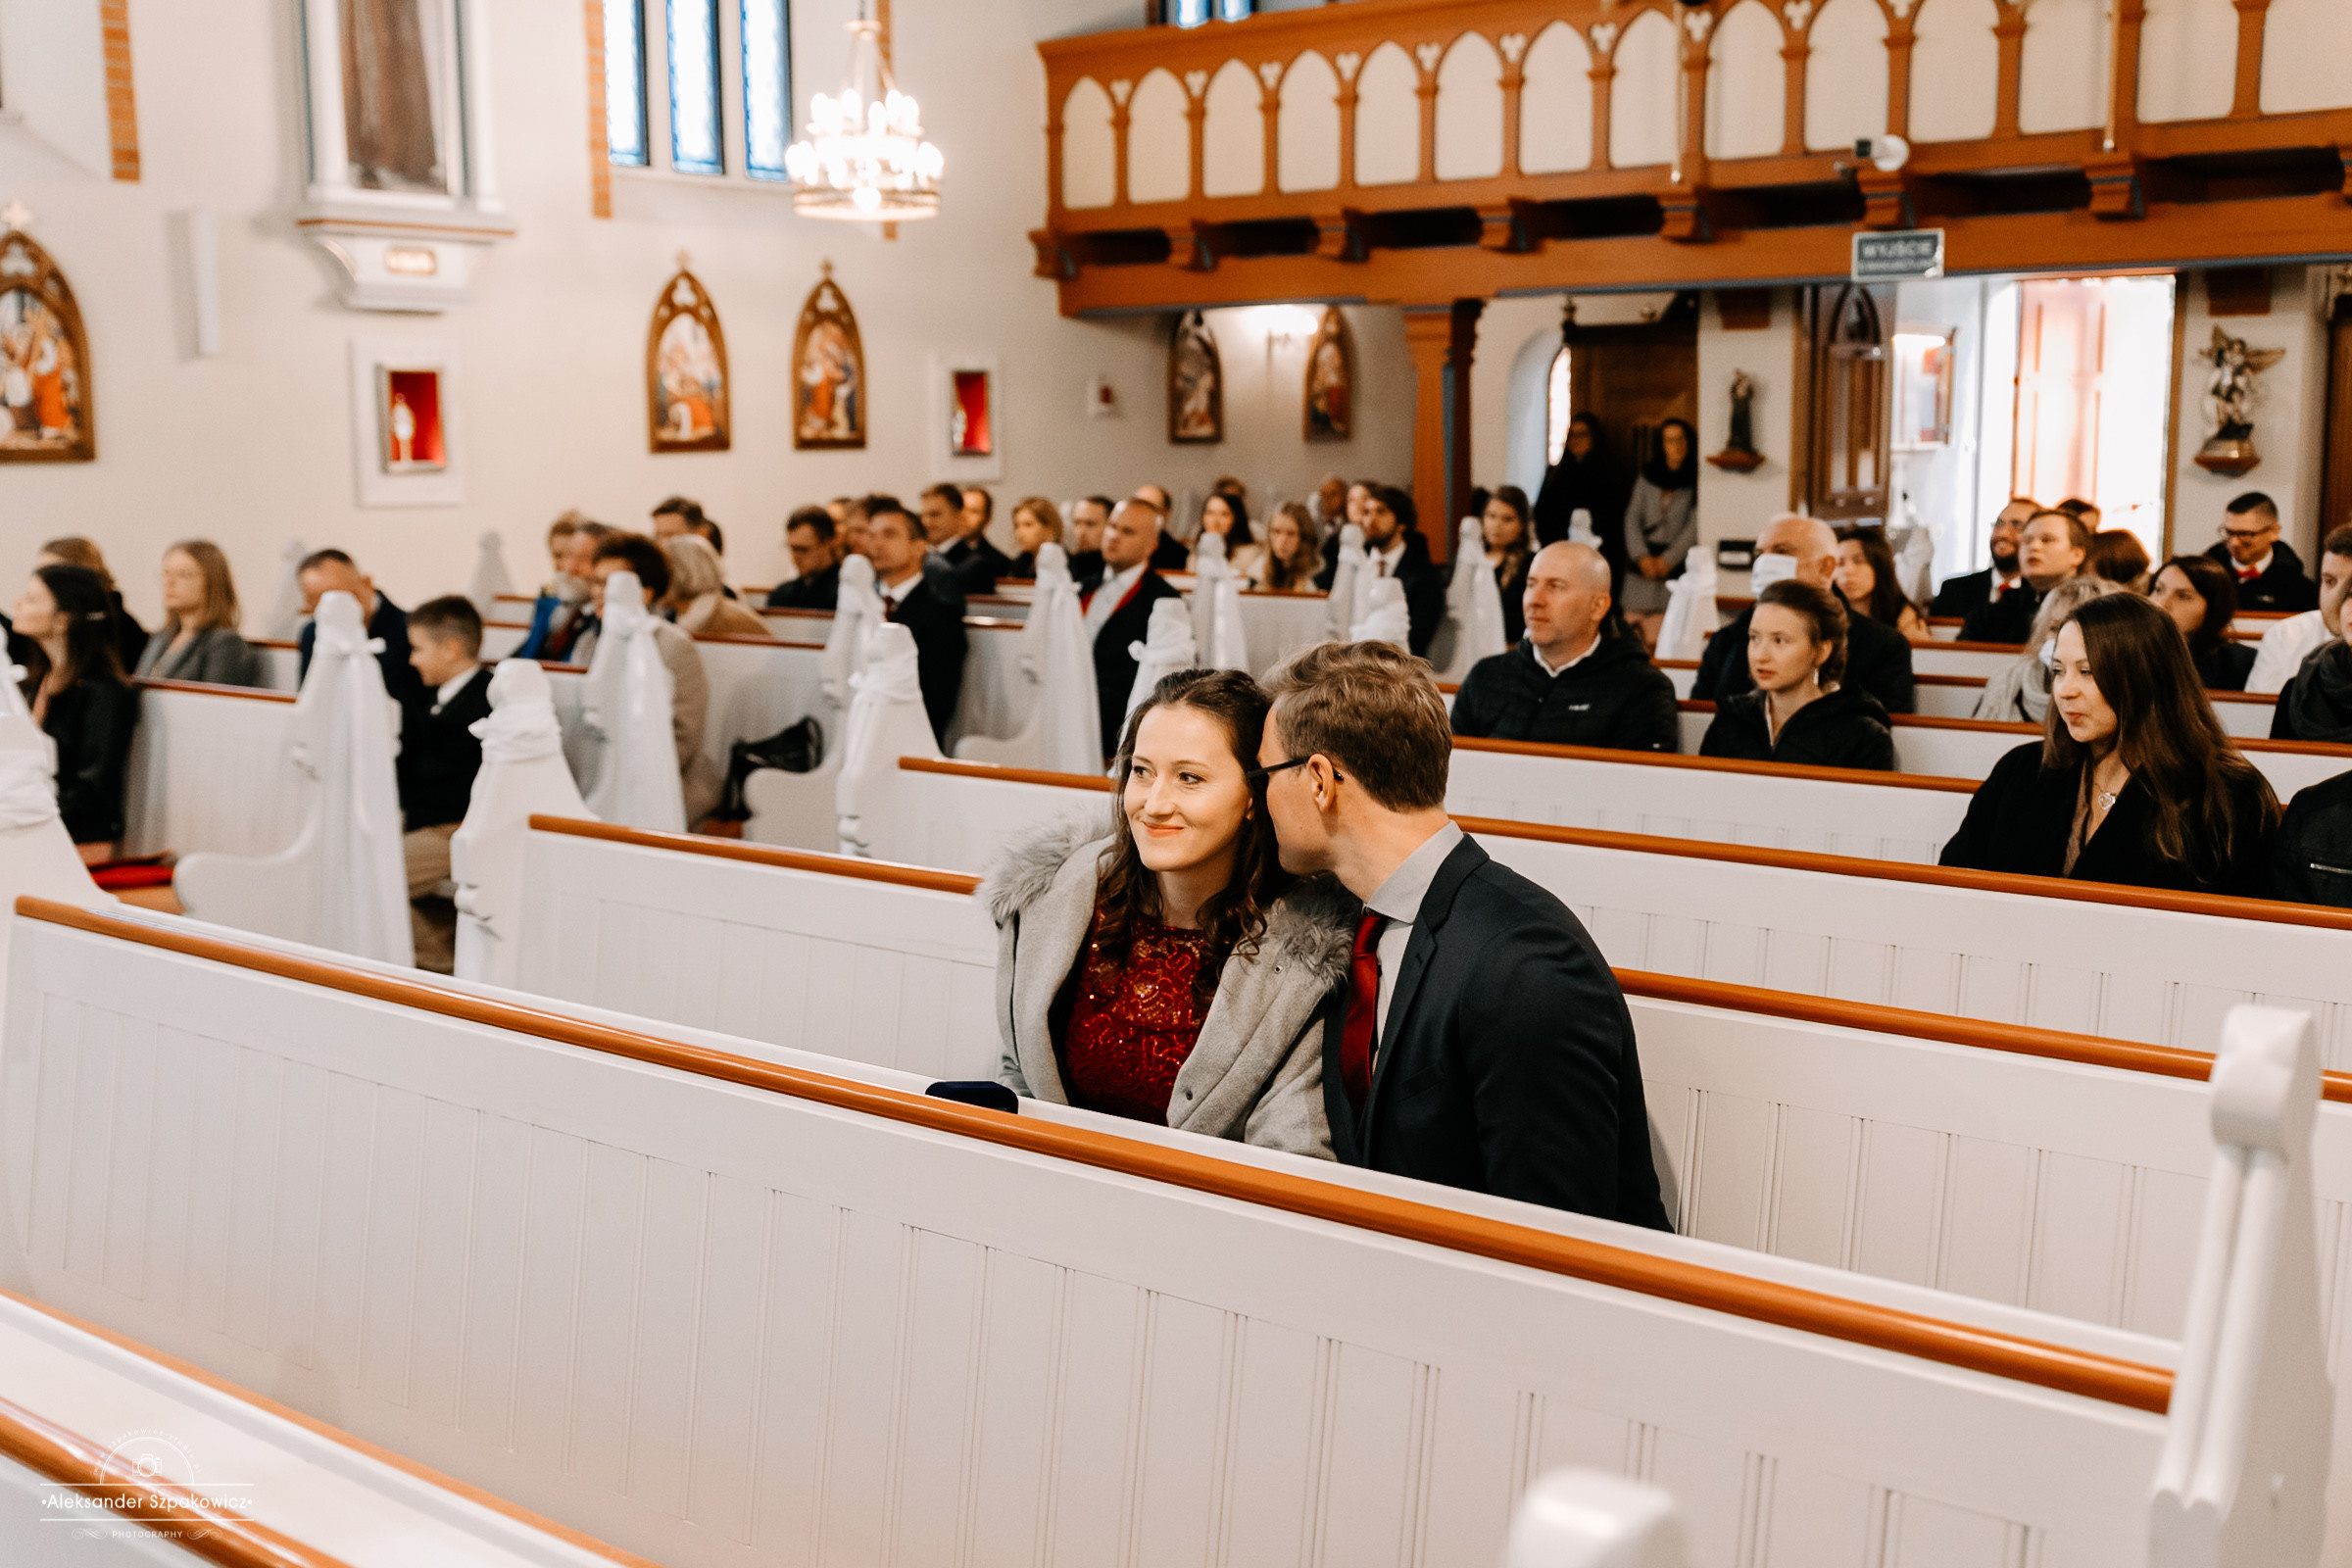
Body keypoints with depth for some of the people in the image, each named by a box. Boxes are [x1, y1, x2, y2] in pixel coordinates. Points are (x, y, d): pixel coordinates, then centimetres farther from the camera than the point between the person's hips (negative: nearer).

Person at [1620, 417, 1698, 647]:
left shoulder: (1696, 481, 1)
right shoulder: (1648, 475, 14)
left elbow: (1694, 526, -3)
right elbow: (1632, 518, 11)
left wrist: (1668, 559, -8)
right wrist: (1641, 556, -3)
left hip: (1676, 563, -4)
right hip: (1642, 562, 4)